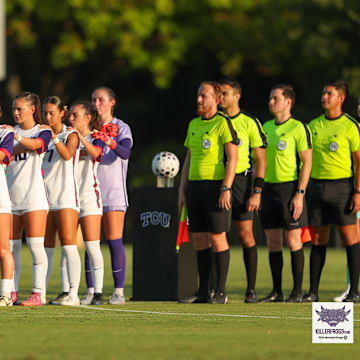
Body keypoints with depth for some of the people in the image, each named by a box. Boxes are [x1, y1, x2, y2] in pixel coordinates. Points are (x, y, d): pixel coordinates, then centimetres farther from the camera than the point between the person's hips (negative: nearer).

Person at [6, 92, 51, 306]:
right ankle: (12, 292, 9)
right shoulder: (11, 133, 15)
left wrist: (18, 137, -36)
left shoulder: (43, 132, 1)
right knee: (11, 247, 4)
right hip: (11, 196, 5)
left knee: (36, 246, -9)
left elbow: (34, 144, -20)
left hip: (34, 195, -5)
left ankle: (38, 293, -10)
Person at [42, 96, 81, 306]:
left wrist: (54, 137, -32)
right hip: (45, 198, 6)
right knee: (45, 248, 7)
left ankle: (73, 294, -12)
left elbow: (67, 155, -19)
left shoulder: (71, 135, -1)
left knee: (68, 246, -10)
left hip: (66, 197, -6)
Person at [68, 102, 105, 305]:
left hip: (89, 195, -5)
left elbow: (95, 153, -21)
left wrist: (81, 137, -32)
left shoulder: (96, 139, 0)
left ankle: (97, 293, -8)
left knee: (92, 247, -8)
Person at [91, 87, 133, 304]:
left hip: (113, 192, -4)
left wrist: (110, 142, -37)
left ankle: (119, 292, -4)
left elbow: (126, 152, -18)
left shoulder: (121, 128, 0)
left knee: (115, 241, -6)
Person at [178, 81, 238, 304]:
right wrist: (183, 190, 15)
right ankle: (203, 292, 10)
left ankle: (221, 292, -1)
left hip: (215, 186, -7)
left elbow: (233, 157, -12)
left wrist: (226, 189, -18)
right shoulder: (194, 124, 15)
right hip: (195, 186, 7)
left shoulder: (223, 123, -7)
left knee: (217, 238, -5)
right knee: (199, 240, 6)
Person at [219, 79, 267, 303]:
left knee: (246, 236, -2)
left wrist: (257, 191, -9)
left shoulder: (250, 123, 1)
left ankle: (251, 289, 3)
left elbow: (261, 159, -1)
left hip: (240, 181, -3)